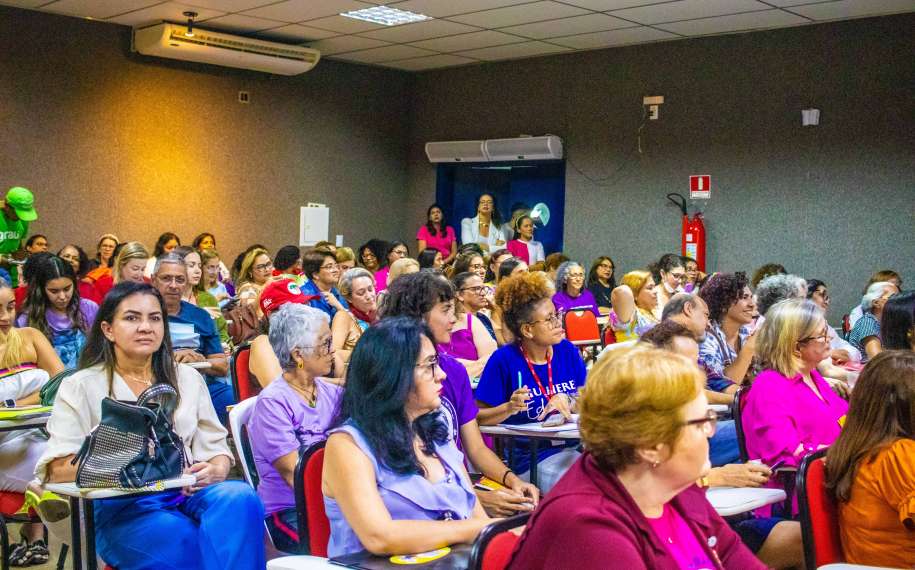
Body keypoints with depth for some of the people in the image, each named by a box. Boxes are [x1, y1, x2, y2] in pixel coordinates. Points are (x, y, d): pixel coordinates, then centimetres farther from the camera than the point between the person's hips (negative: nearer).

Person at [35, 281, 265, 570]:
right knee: (189, 541, -35)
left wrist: (216, 471, -11)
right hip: (121, 507, -4)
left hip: (187, 494, 4)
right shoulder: (81, 387, 7)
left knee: (240, 497, -30)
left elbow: (214, 446, 14)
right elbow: (59, 467, -3)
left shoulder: (188, 378, 18)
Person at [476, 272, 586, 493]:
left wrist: (568, 401, -9)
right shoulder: (504, 359, -7)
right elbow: (478, 417, -6)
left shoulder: (567, 351, 9)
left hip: (577, 445, 5)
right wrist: (510, 408, -23)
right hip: (532, 460, -5)